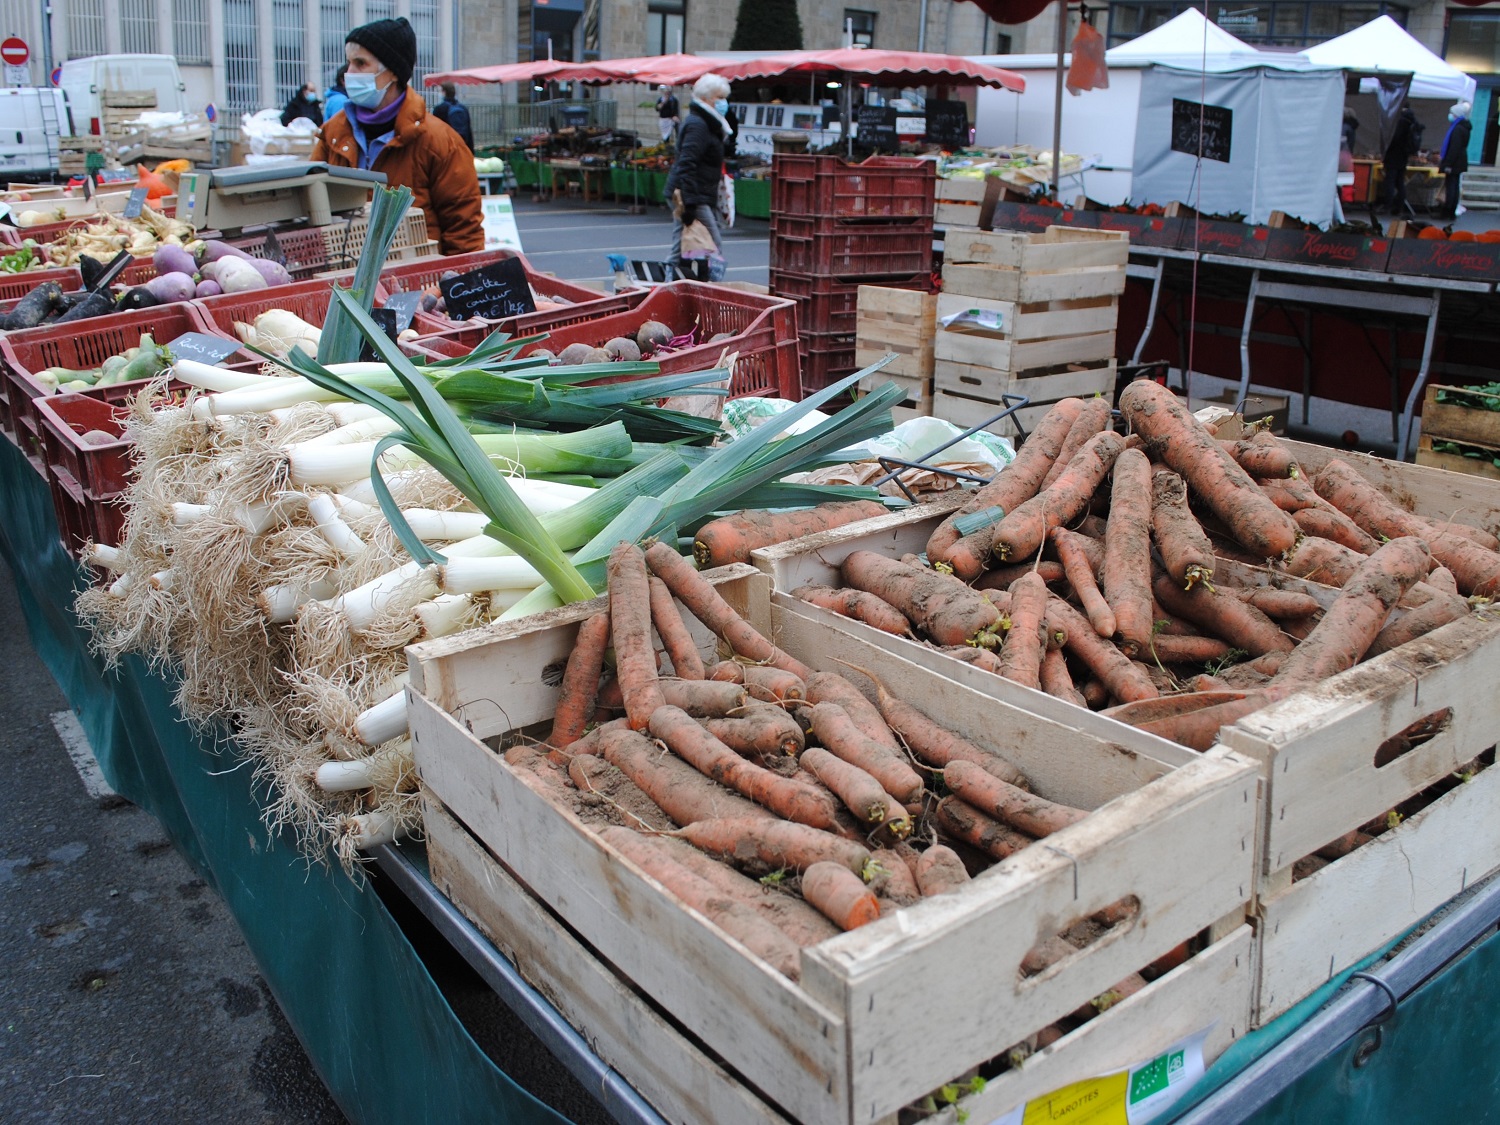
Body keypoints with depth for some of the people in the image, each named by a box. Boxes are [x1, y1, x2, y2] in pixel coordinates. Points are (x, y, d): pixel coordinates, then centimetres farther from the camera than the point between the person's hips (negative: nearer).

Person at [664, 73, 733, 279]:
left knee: (680, 253, 9)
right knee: (715, 252, -10)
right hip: (693, 198, -10)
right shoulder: (697, 125, -12)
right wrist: (688, 204, -26)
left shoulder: (706, 124, 21)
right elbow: (686, 164, -21)